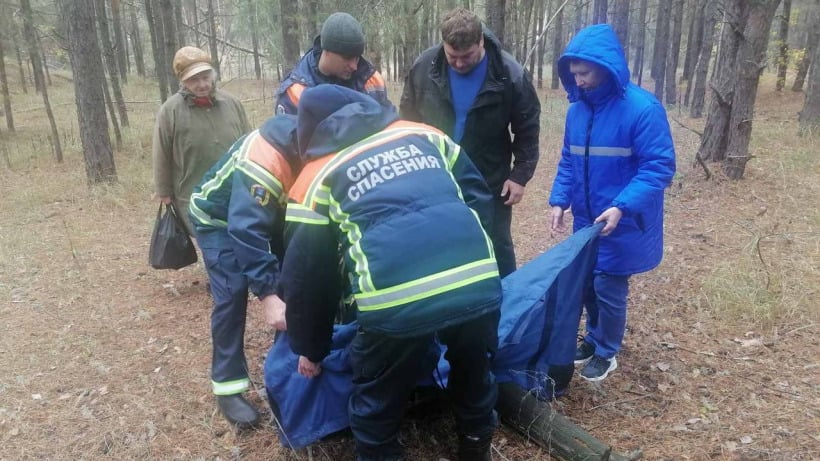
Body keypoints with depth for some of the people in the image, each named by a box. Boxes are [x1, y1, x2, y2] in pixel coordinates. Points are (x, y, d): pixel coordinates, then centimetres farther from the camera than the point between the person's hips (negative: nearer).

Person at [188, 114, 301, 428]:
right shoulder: (263, 160, -42)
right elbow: (246, 231, -45)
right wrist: (267, 294, -49)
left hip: (267, 212, 7)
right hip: (220, 218, -7)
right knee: (232, 296, -16)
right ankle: (228, 387, -6)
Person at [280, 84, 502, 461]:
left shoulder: (319, 174, 16)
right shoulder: (423, 134, 22)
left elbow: (307, 274, 19)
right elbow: (478, 197, 24)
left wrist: (310, 348, 32)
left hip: (398, 300, -4)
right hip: (481, 282, 4)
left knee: (377, 400, 22)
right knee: (474, 374, 31)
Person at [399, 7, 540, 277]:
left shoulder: (510, 75, -16)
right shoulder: (424, 68, -11)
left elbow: (527, 129, -5)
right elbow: (409, 118, 3)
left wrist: (520, 175, -10)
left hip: (490, 183, -2)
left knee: (497, 248, 11)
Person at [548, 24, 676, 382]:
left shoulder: (643, 108, -18)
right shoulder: (577, 109, 1)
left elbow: (659, 167, -19)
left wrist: (622, 208, -29)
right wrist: (559, 200, -2)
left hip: (621, 226, -6)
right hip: (586, 221, 6)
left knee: (609, 289, 5)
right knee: (585, 285, 16)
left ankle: (606, 353, 27)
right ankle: (594, 338, 40)